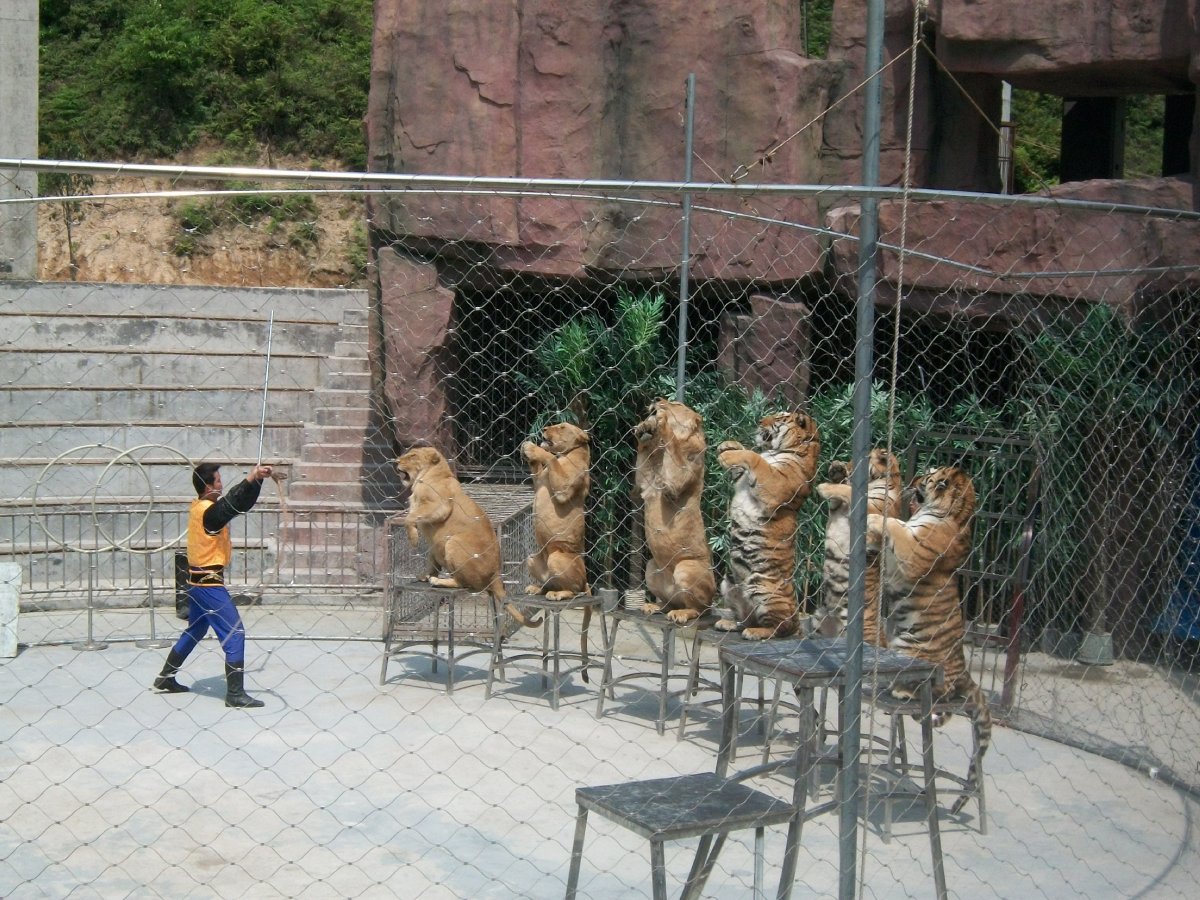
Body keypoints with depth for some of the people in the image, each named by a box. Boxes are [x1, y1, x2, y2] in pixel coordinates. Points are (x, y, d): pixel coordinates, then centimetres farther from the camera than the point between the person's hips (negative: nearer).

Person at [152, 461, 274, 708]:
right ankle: (235, 694, -9)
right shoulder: (209, 511, -20)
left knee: (195, 631, 25)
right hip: (209, 583, -10)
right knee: (235, 634, -8)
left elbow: (236, 501, 5)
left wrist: (254, 480, -7)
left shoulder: (198, 506, 8)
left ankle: (165, 679, 35)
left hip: (198, 580, 10)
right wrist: (251, 480, -49)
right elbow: (233, 503, -39)